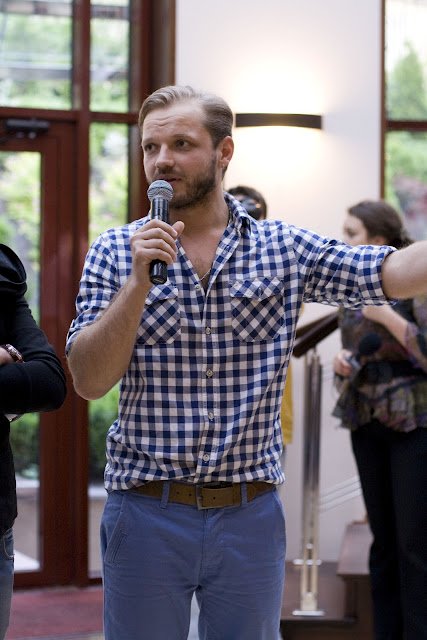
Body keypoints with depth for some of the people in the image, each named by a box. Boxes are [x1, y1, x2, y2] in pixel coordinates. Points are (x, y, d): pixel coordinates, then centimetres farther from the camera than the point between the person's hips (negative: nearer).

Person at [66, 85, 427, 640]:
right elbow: (89, 381, -7)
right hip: (146, 514, -1)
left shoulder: (284, 250, 3)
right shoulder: (115, 253, 1)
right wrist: (139, 281, -16)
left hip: (250, 516, 1)